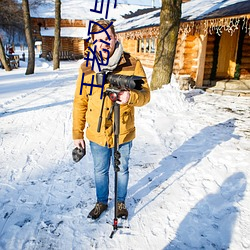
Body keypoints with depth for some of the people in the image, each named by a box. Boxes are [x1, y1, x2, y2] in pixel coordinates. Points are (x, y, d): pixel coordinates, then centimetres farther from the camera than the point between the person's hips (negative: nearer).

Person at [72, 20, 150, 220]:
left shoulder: (133, 64, -10)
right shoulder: (87, 67, -4)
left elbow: (145, 95, -9)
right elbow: (80, 103, 0)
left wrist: (131, 96, -33)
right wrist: (77, 133, 2)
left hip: (123, 133, -1)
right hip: (97, 134, 2)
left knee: (122, 170, 19)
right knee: (100, 171, 20)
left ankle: (121, 202, 44)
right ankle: (101, 202, 45)